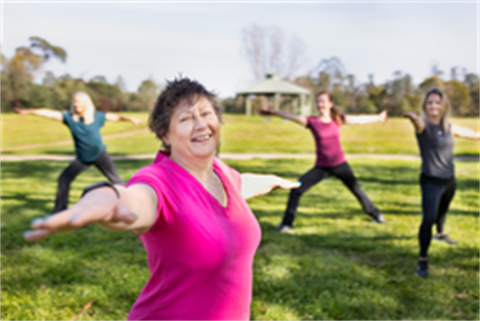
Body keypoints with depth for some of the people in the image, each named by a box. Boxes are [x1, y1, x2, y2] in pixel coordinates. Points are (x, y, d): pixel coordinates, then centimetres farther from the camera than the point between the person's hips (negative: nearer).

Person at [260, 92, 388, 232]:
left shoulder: (338, 119, -2)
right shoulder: (312, 121, -10)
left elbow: (359, 119, 10)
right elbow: (292, 117, -25)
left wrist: (378, 117, 20)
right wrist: (274, 112, -40)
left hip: (340, 164, 2)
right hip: (322, 167, -1)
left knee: (357, 190, 14)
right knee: (296, 190, -12)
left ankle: (376, 214, 37)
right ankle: (287, 223, -1)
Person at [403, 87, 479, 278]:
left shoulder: (449, 127, 2)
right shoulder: (424, 125, -16)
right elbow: (419, 125, -42)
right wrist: (414, 118, -66)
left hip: (449, 179, 7)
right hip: (431, 181, -6)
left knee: (443, 211, 28)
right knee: (429, 219, -18)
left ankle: (440, 234, 58)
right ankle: (423, 260, -10)